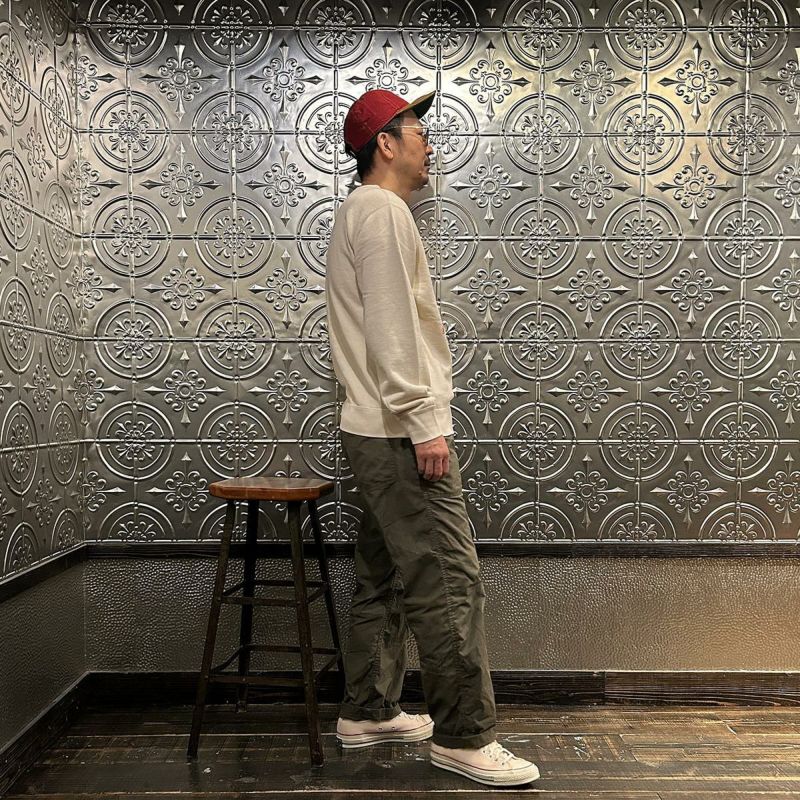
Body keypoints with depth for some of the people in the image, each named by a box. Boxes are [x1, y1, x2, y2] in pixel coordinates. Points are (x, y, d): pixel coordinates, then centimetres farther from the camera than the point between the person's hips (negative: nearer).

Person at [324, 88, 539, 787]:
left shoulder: (363, 212, 23)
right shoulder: (382, 209, -9)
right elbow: (389, 329, -19)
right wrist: (422, 424, -21)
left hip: (379, 435, 11)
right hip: (401, 433, -11)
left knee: (384, 579, 15)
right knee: (449, 584, -7)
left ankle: (369, 712, 26)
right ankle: (464, 738, 2)